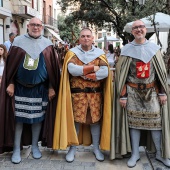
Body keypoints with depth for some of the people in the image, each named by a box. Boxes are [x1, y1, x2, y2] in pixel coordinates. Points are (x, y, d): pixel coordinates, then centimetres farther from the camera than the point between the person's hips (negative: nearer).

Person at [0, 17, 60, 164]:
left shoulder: (47, 44, 2)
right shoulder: (18, 41, 0)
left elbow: (53, 67, 2)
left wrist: (51, 87, -1)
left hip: (40, 89, 1)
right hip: (20, 88, 0)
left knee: (38, 117, 8)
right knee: (18, 117, 4)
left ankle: (35, 146, 25)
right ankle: (16, 149, 16)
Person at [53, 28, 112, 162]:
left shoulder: (100, 53, 5)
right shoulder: (72, 52, 2)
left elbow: (105, 72, -11)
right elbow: (72, 69, -17)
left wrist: (82, 73, -15)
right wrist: (92, 68, -15)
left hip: (95, 93, 2)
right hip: (77, 93, -1)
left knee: (95, 119, 9)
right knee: (75, 120, 4)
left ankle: (96, 148, 23)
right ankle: (73, 148, 18)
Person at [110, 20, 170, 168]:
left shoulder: (154, 48, 3)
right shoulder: (127, 50, -1)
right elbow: (121, 74, -2)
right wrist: (122, 95, -6)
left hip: (151, 91, 1)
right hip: (133, 92, -1)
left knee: (155, 120, 3)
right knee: (133, 121, 4)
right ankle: (135, 153, 19)